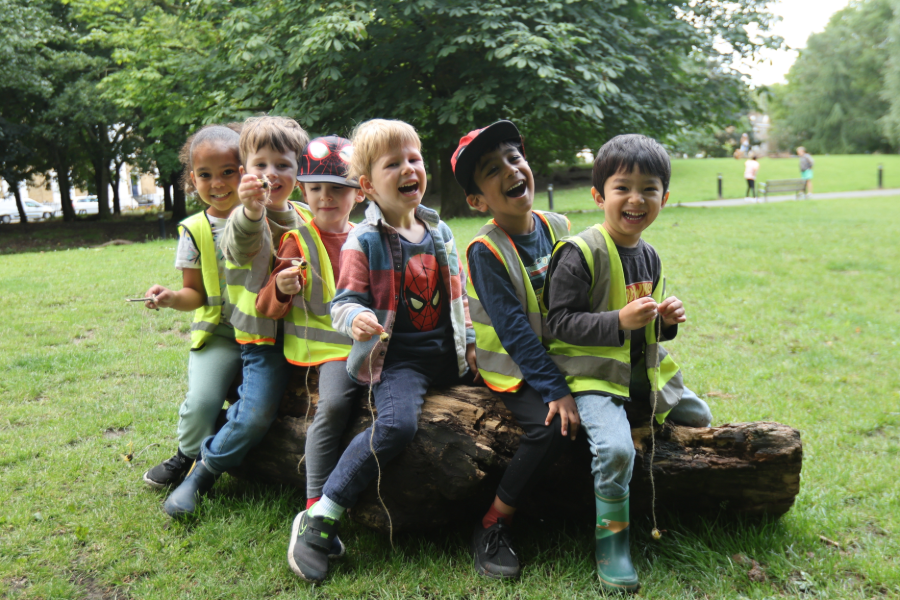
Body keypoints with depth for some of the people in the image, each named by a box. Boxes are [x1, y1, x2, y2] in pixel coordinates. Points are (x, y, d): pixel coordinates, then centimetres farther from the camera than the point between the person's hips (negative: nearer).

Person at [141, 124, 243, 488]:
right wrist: (172, 298, -14)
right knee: (201, 402, -18)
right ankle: (188, 455, 16)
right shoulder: (194, 230, 3)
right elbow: (196, 294, 7)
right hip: (217, 333, 0)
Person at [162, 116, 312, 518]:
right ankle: (201, 473, 8)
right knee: (255, 415, -15)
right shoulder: (245, 220, -12)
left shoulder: (307, 218, 6)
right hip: (262, 337, -6)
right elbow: (244, 239, -39)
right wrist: (252, 210, -60)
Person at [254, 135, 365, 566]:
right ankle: (316, 512, -21)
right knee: (333, 404, -30)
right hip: (325, 343, -5)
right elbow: (268, 309, 0)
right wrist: (282, 289, -22)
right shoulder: (298, 240, 2)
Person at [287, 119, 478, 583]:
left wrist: (468, 343, 15)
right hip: (397, 357, -7)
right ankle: (320, 518, -21)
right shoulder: (363, 243, -6)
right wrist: (356, 319, -32)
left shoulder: (439, 232, 12)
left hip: (446, 353, 7)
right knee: (397, 424, -31)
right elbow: (345, 301, -9)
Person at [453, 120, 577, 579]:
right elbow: (513, 330, -21)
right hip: (514, 369, -6)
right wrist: (554, 390, -24)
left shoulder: (557, 228, 1)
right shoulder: (484, 251, -17)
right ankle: (491, 528, -11)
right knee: (552, 425, -27)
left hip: (559, 356, 6)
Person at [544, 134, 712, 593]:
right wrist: (619, 321, -27)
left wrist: (666, 321, -2)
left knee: (699, 417, 19)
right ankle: (611, 542, -7)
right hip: (592, 371, -8)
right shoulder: (579, 253, -16)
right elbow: (559, 322, -18)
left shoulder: (649, 257, 9)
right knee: (615, 448, -27)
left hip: (642, 370, 8)